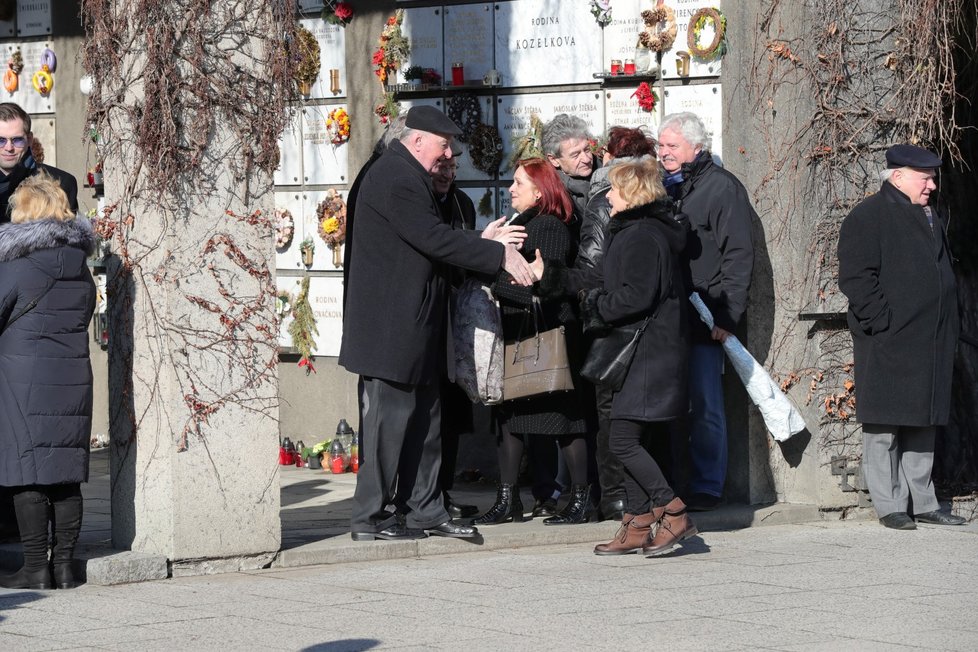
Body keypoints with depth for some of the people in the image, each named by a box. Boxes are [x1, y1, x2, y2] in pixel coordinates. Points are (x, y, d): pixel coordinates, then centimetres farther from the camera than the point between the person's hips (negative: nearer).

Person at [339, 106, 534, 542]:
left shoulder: (405, 176, 17)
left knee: (424, 419, 12)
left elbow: (434, 240, 20)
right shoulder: (396, 180, -18)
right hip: (391, 324, -11)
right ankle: (369, 518, 1)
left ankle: (426, 510, 17)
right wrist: (500, 255, -18)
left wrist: (488, 247, 10)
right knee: (390, 418, -5)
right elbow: (436, 240, -23)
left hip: (412, 323, 11)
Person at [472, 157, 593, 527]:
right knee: (509, 414, 8)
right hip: (518, 335, 9)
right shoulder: (521, 225, 15)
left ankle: (581, 499, 5)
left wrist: (494, 281, -15)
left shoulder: (550, 228, -13)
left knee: (562, 416, -2)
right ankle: (507, 500, 12)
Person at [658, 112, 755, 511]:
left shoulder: (722, 187, -4)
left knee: (704, 406, -2)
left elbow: (739, 255, -9)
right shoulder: (662, 186, 16)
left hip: (703, 320, -6)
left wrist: (727, 315, -16)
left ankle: (706, 487, 4)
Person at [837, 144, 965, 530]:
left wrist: (947, 330, 17)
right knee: (885, 428, -4)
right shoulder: (867, 218, -6)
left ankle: (923, 503, 17)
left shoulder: (932, 219, 20)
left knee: (924, 425, 11)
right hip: (888, 344, -8)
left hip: (931, 345, 8)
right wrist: (883, 323, -18)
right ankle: (889, 506, 1)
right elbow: (856, 279, -12)